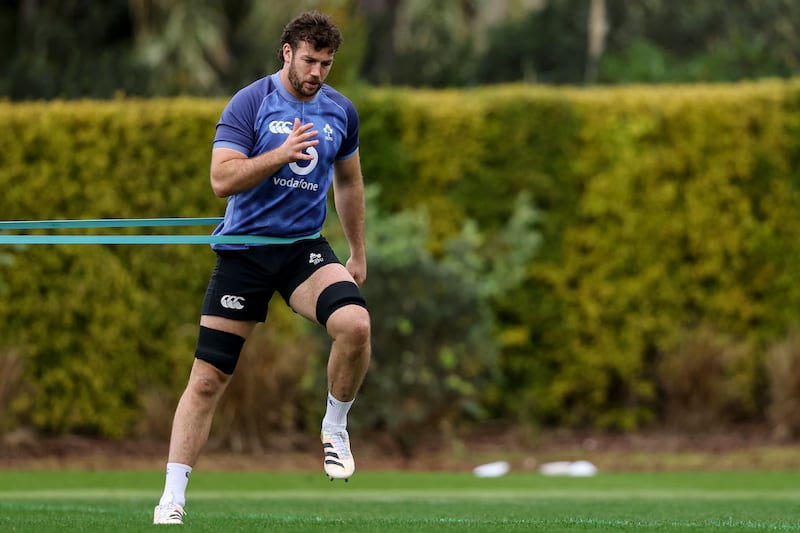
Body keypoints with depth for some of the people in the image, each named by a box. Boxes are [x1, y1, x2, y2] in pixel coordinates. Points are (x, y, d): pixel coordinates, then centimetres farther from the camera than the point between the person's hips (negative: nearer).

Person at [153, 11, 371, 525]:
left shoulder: (341, 111, 7)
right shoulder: (250, 103, -8)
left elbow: (349, 181, 22)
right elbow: (222, 179, -16)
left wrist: (358, 255, 24)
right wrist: (282, 153, -27)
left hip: (305, 247, 3)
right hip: (244, 248, -3)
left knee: (354, 323, -28)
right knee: (208, 378, -5)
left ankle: (336, 426, -2)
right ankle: (172, 498, 3)